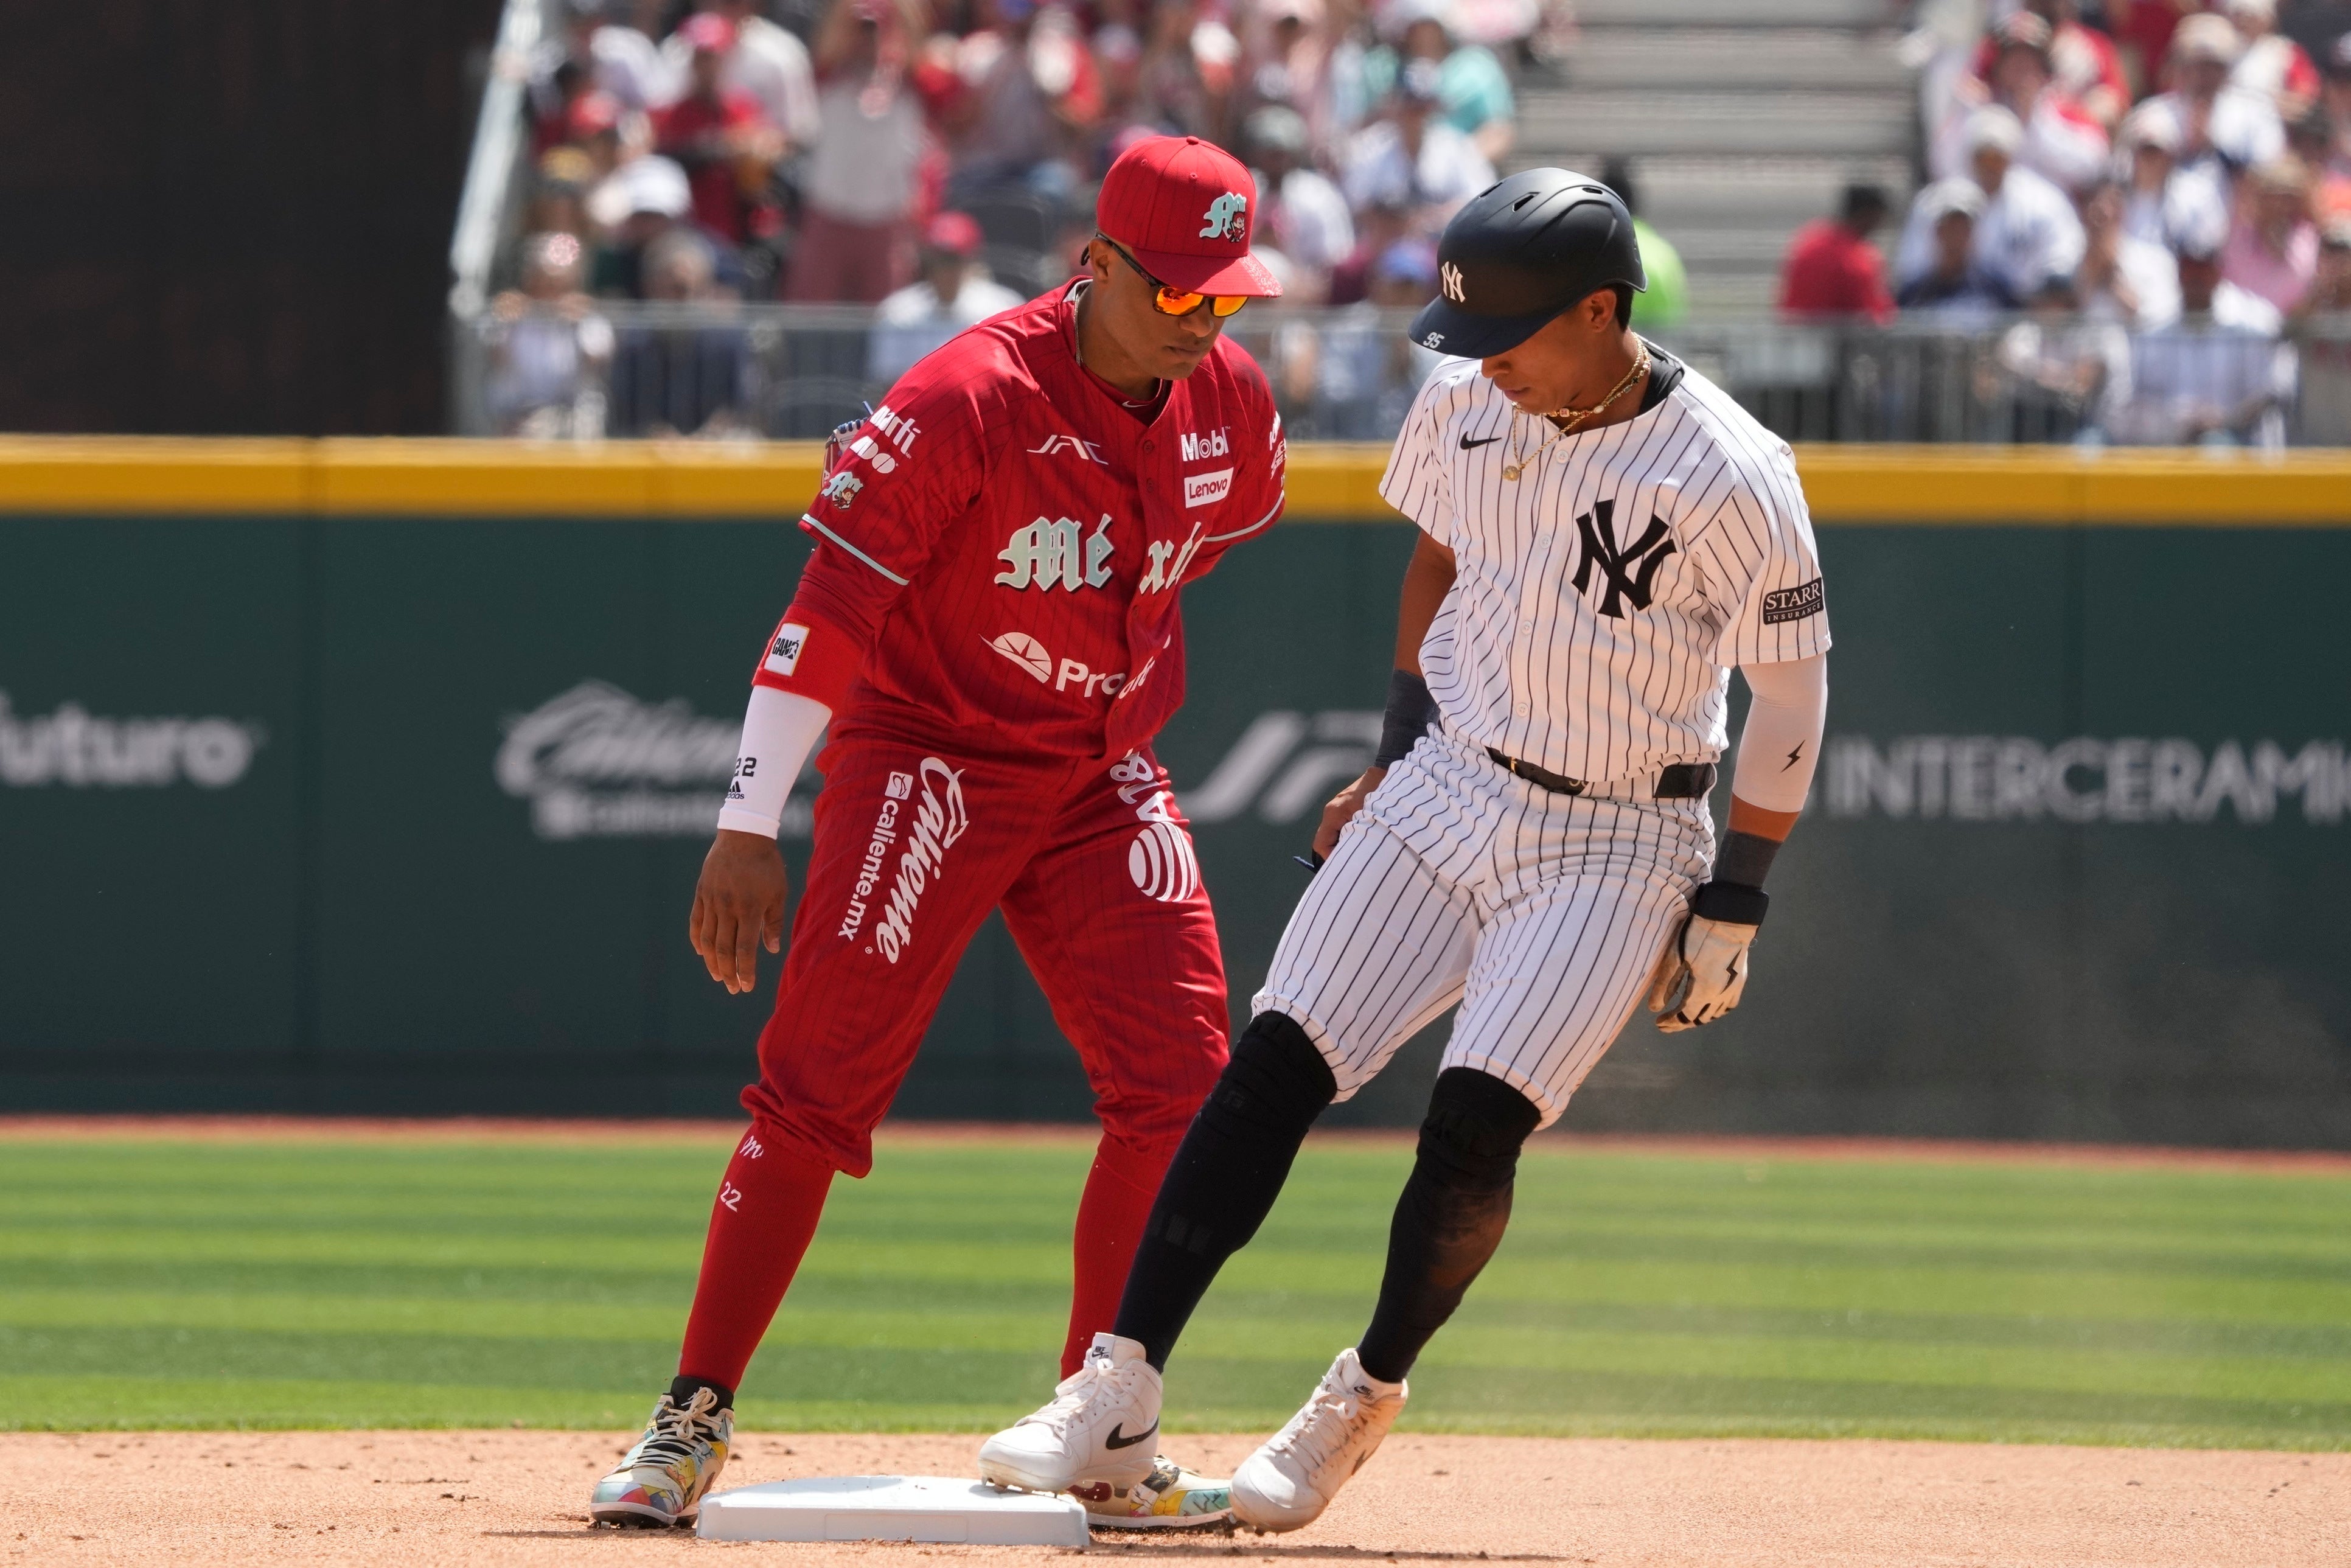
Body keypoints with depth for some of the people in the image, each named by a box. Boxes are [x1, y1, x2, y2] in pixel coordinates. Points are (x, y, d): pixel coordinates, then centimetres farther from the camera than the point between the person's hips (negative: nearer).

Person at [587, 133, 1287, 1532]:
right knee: (819, 1090, -11)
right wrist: (751, 826, -25)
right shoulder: (969, 402, -21)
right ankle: (694, 1422, -3)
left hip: (1104, 783, 5)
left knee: (1181, 1091, -6)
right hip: (926, 756, -5)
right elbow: (832, 604, -21)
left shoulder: (1233, 407, -2)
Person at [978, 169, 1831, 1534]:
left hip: (1615, 845, -5)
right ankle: (1117, 1397, -10)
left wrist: (1735, 902, -10)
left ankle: (1365, 1400, 6)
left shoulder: (1732, 477, -18)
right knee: (1272, 1066, -9)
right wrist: (1397, 757, 14)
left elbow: (1794, 688, -10)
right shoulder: (1465, 407, -3)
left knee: (1475, 1123, -18)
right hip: (1447, 793, 5)